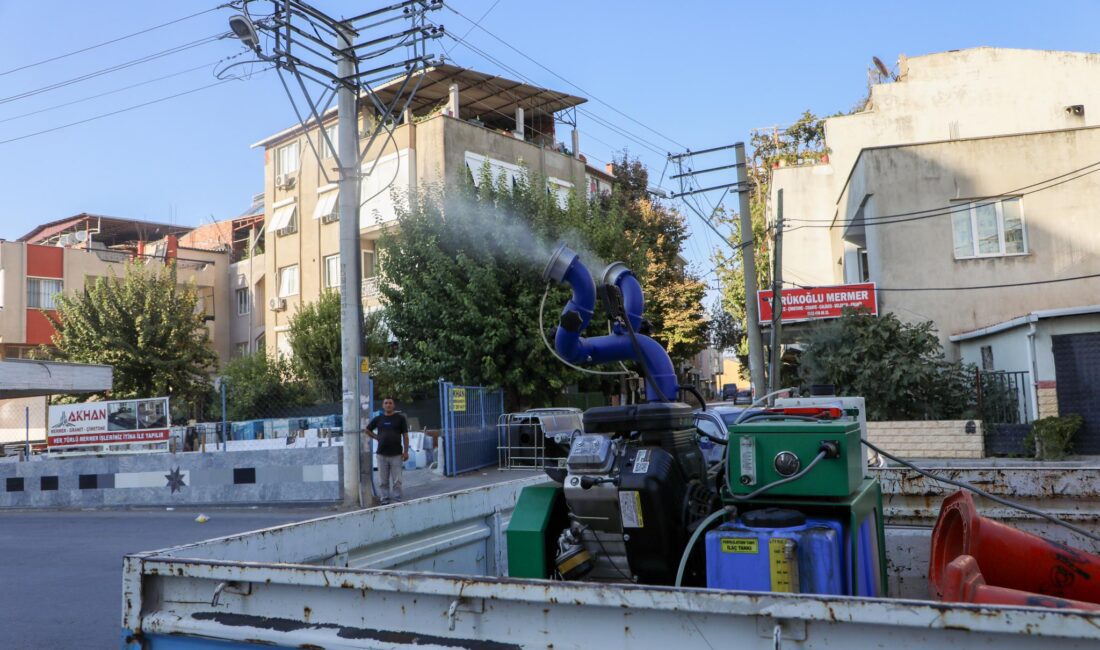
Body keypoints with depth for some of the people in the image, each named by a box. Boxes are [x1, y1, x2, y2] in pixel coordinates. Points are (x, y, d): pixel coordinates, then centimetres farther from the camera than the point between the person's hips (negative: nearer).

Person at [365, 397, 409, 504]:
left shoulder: (400, 418, 2)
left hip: (396, 455, -2)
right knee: (383, 481, 7)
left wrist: (406, 451, -4)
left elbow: (405, 436, 2)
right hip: (382, 454, 2)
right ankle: (385, 500, 16)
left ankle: (397, 500, 7)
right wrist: (377, 437, 7)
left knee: (397, 481, 0)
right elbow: (368, 430, 22)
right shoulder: (378, 419, 9)